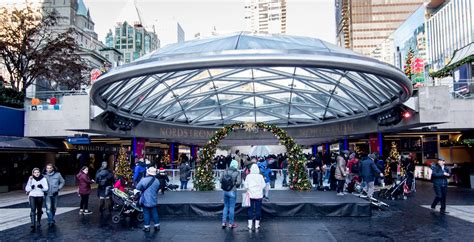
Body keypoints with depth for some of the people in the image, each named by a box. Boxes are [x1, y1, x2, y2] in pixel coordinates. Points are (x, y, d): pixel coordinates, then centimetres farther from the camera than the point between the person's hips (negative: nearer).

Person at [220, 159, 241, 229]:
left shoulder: (225, 171, 2)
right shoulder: (237, 173, -10)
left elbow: (221, 180, 0)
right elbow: (238, 182, -17)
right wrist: (235, 185, 4)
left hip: (225, 191, 4)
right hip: (232, 191, -4)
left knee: (226, 207, 16)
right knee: (232, 207, 5)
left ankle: (224, 222, 16)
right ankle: (231, 223, 13)